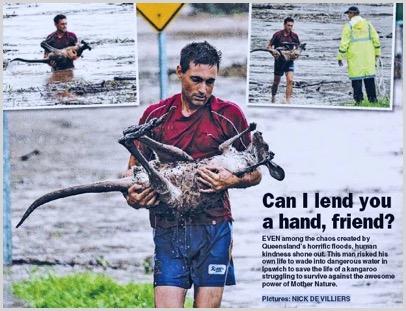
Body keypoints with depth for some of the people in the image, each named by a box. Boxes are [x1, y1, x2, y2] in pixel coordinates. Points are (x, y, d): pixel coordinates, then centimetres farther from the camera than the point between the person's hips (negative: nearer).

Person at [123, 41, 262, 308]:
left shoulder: (229, 115, 3)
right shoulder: (155, 115, 8)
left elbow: (255, 173, 10)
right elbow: (134, 168, 15)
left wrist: (231, 180, -12)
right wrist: (133, 197, -6)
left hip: (212, 228, -1)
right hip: (167, 228, 1)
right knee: (167, 306, -7)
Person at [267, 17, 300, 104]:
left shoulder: (294, 36, 0)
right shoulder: (277, 34, -6)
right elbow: (269, 46, -1)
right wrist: (273, 53, -19)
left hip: (289, 61, 1)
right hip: (279, 60, -1)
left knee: (290, 80, -16)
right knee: (276, 81, 10)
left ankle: (287, 101, -16)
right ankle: (273, 98, 34)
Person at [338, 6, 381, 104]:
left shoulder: (348, 26, -5)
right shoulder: (367, 24, 7)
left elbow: (344, 43, -9)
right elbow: (376, 38, 5)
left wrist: (340, 57, -3)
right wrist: (377, 53, 14)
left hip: (354, 57, -3)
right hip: (368, 56, 4)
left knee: (356, 77, 1)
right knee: (369, 77, 8)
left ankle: (359, 99, 0)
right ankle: (372, 98, 8)